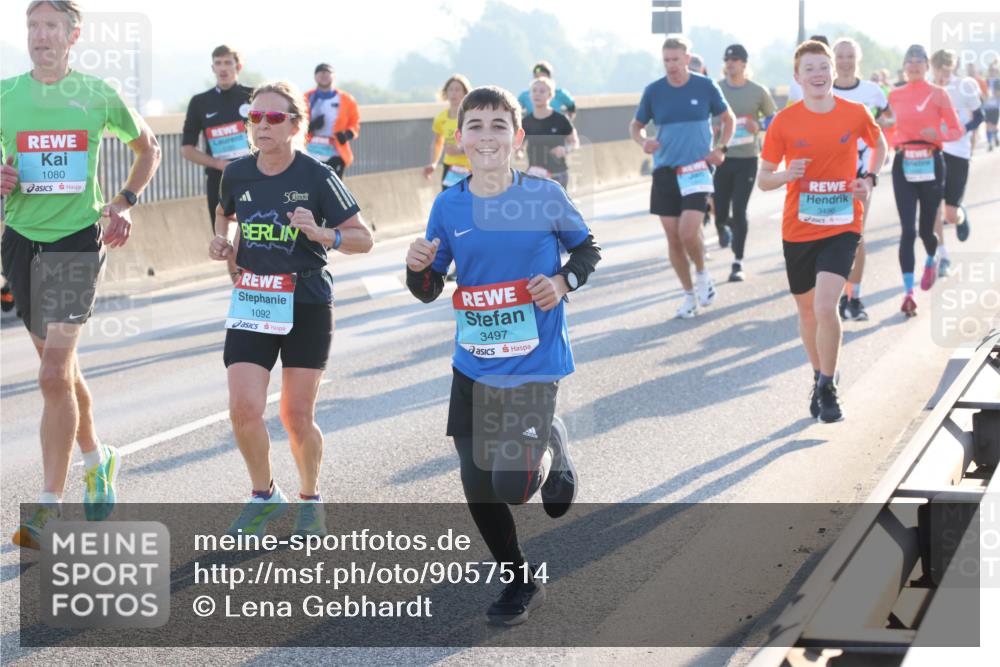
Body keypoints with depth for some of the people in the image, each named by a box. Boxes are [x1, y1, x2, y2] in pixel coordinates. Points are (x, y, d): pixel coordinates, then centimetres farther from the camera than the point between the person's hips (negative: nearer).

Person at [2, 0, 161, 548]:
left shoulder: (96, 96, 0)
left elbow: (147, 146, 16)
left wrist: (124, 202, 5)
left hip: (77, 240, -3)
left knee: (54, 374, -13)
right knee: (60, 366, 16)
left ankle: (49, 508, -11)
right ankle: (96, 459, 39)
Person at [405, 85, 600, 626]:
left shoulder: (543, 195, -8)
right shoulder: (448, 206, 0)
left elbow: (587, 249, 7)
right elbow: (429, 291, 7)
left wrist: (563, 281, -11)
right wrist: (419, 268, -14)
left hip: (534, 363, -3)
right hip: (472, 364, 4)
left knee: (513, 484, -13)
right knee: (478, 486, 7)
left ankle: (552, 445, 23)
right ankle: (520, 580, 30)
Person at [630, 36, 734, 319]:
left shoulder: (705, 86, -2)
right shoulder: (654, 91, 2)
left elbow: (728, 119, 12)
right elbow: (636, 126, 13)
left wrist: (719, 149, -2)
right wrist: (643, 141, -9)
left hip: (696, 169, -3)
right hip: (664, 171, 3)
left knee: (688, 232, -18)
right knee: (673, 238, 4)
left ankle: (702, 274, 11)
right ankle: (689, 294, 20)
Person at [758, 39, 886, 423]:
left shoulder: (855, 114, -3)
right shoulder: (784, 122, -5)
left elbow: (879, 145, 19)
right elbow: (763, 179, 1)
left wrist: (870, 179, 1)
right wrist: (787, 175, -20)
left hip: (842, 226, -2)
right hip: (798, 229, 2)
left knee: (825, 306, -18)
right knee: (807, 311, 15)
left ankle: (828, 390, -2)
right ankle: (819, 378, 39)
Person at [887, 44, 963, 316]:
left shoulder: (938, 94, -1)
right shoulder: (894, 95, 6)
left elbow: (957, 130, 0)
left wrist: (938, 134, -18)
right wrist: (890, 144, 1)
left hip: (931, 164, -1)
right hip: (903, 165, 1)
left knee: (925, 229, 8)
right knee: (908, 230, -10)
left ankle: (931, 261, 44)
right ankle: (908, 292, -12)